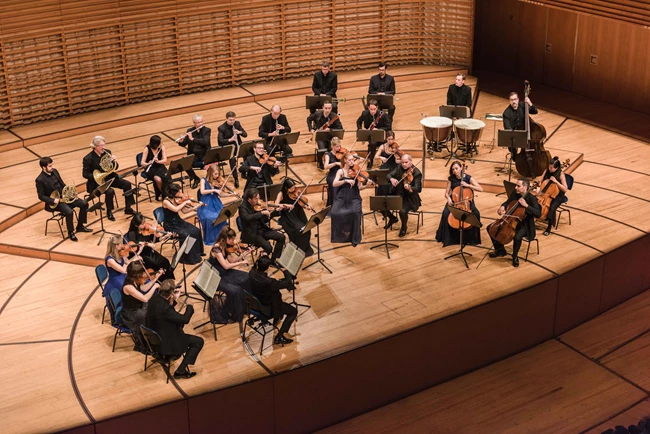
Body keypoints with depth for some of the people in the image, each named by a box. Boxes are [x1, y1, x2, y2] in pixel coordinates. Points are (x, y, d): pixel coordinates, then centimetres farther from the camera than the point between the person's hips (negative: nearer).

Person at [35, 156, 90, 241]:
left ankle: (80, 226, 11)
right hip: (54, 202, -7)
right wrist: (53, 200, -24)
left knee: (84, 204, -6)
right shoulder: (40, 180, -16)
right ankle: (71, 232, -9)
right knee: (69, 212, -31)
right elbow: (41, 196, -13)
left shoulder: (54, 171, 5)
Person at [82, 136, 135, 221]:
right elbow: (85, 174, -13)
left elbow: (114, 168, 8)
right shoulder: (88, 158, -14)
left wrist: (115, 162, -16)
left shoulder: (107, 153, 1)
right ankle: (109, 212, -8)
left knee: (127, 184, -11)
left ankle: (128, 208, -1)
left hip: (109, 177, 6)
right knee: (110, 191, -32)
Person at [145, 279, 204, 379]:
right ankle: (180, 371, 5)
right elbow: (185, 319, -25)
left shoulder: (155, 298, -8)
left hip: (154, 338, 9)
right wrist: (190, 307, -7)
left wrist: (174, 300, -4)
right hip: (163, 344, -9)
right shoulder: (164, 308, -34)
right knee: (199, 342, -1)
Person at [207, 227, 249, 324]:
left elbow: (231, 261, 3)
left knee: (248, 278, 4)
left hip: (225, 273, 9)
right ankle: (225, 314, -5)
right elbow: (226, 266, -28)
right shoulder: (216, 248, -26)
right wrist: (241, 262, -20)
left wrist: (242, 255, -8)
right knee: (235, 290, -26)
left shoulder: (226, 247, 0)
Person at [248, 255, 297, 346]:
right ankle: (279, 337, 4)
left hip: (255, 304, 8)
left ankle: (276, 319, 49)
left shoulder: (252, 273, -20)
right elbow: (288, 282, -27)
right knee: (293, 311, 9)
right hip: (267, 309, -7)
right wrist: (285, 270, -12)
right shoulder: (269, 282, -39)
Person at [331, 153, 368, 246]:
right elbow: (334, 184, -10)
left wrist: (366, 185, -24)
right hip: (342, 197, 0)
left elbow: (360, 187, -3)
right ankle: (342, 231, 2)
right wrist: (345, 180, -23)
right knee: (335, 213, -27)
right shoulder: (341, 171, 5)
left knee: (355, 212, -32)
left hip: (354, 197, 0)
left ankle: (354, 238, -15)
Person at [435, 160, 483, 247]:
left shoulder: (468, 178, -6)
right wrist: (448, 198, -19)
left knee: (476, 214, -29)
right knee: (446, 213, -30)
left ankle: (472, 238, -10)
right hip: (454, 200, 1)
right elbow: (446, 193, 4)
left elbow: (480, 189, -13)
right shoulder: (451, 179, -2)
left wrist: (467, 185, -23)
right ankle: (447, 239, -12)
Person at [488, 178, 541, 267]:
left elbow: (538, 213, -30)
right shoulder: (514, 194, -3)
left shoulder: (532, 199, -20)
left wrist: (526, 205, -37)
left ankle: (515, 256, -4)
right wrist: (503, 206, -7)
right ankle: (500, 250, 17)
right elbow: (508, 202, 17)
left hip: (524, 225, -7)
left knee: (517, 237, -36)